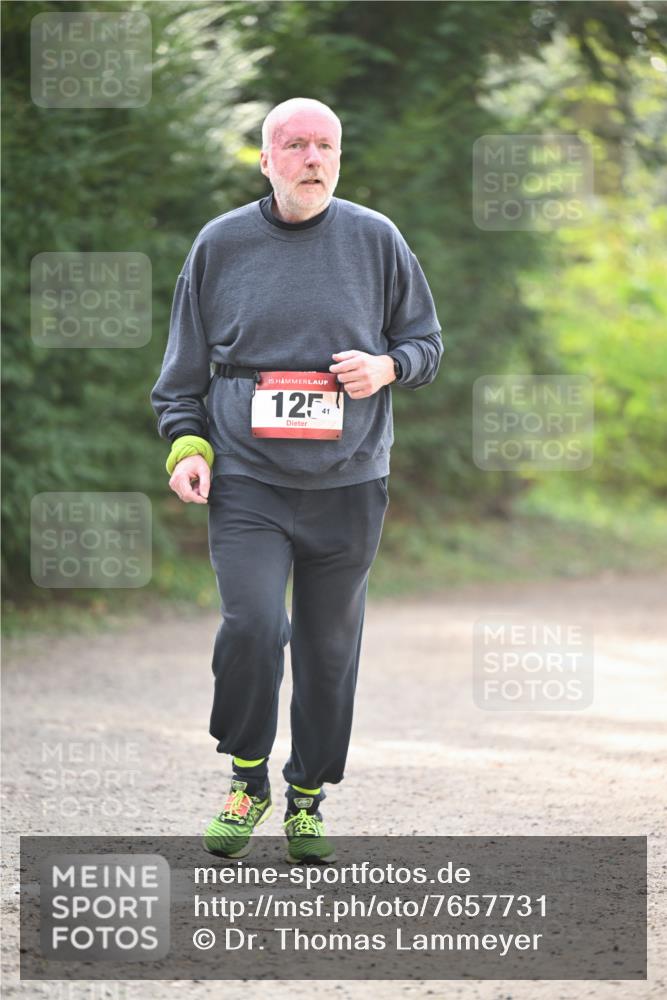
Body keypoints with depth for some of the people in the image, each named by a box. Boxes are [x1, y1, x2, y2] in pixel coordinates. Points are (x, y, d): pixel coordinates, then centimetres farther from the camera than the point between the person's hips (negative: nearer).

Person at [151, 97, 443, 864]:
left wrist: (387, 365, -7)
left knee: (329, 647, 5)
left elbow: (426, 341, 14)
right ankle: (247, 780, 4)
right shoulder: (221, 244, 5)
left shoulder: (377, 240, 5)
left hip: (348, 485, 1)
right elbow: (185, 367, 12)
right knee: (251, 626, -18)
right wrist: (186, 443, -1)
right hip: (247, 483, -1)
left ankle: (307, 801, 21)